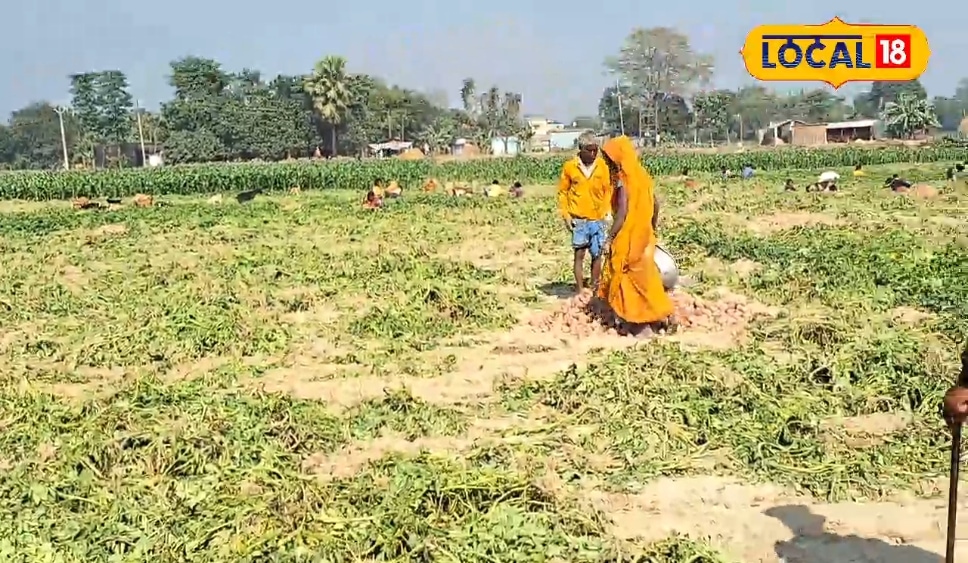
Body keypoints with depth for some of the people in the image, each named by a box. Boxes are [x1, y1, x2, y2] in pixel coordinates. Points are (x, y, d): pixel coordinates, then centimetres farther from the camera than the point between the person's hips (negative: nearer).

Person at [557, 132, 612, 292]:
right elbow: (563, 192, 3)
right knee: (579, 254, 0)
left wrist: (607, 210, -3)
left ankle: (595, 288, 19)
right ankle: (580, 290, 7)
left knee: (597, 255, 6)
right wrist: (566, 215, -2)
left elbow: (608, 190, 8)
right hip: (578, 219, -2)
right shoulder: (569, 167, -2)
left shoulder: (603, 166, 1)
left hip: (598, 219, 2)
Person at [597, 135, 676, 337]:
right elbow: (655, 203, 14)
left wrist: (610, 237, -17)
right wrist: (652, 228, 24)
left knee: (629, 280, 2)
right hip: (644, 235, 8)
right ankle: (664, 317, 22)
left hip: (629, 237, -8)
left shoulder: (622, 179, -17)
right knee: (644, 278, 18)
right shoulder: (641, 174, 8)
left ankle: (640, 325, 6)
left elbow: (622, 212, -23)